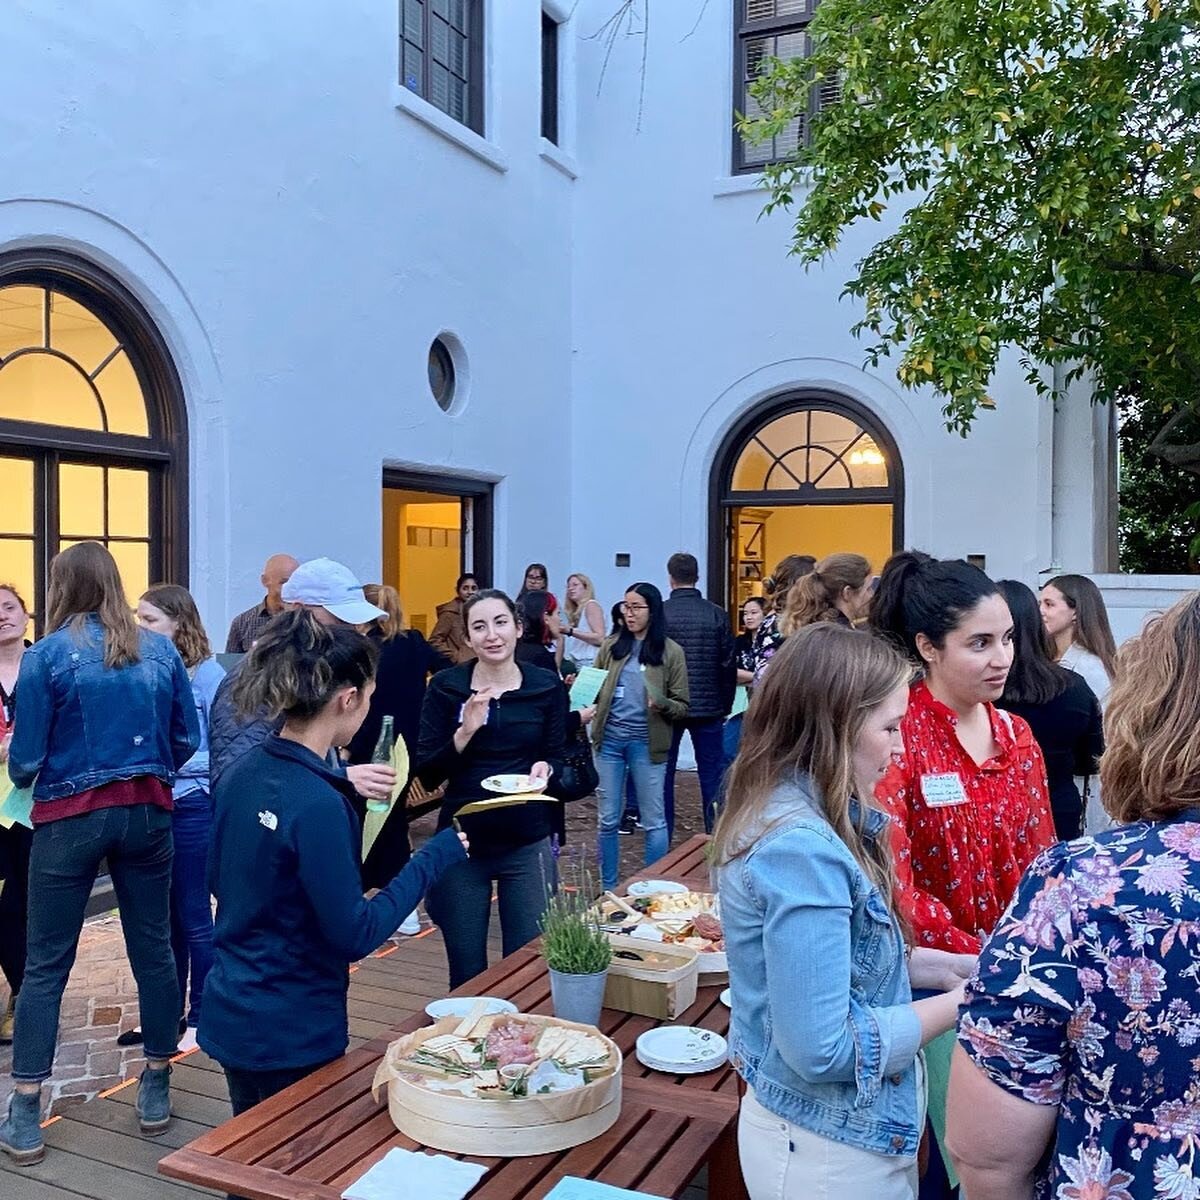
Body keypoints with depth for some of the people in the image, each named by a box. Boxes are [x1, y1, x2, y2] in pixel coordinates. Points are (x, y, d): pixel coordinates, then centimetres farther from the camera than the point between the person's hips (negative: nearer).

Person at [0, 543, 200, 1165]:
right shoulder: (160, 651, 2)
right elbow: (187, 739, 5)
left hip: (70, 818, -3)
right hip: (147, 812, 3)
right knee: (154, 949, 13)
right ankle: (156, 1090, 24)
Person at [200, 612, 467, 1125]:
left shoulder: (240, 773, -2)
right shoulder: (318, 804, -27)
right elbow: (355, 935, -21)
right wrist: (434, 858, -14)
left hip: (230, 1017, 8)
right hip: (292, 1034, -8)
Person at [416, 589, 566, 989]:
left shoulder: (546, 686, -2)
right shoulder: (445, 687, -5)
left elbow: (558, 758, 5)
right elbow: (426, 775, -6)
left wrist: (544, 770, -17)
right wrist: (464, 733, -22)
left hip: (527, 844, 1)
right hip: (462, 843, 0)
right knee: (466, 974, 11)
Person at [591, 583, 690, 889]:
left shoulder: (671, 652, -2)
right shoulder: (611, 647, 6)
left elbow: (682, 708, -2)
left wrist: (663, 704, -23)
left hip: (647, 744, -3)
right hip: (609, 740, 3)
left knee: (653, 821, 6)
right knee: (608, 820, 10)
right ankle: (608, 889, 24)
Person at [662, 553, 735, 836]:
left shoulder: (658, 614, -7)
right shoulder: (716, 614, -2)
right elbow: (729, 665, 0)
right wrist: (725, 705, 10)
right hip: (709, 707, 1)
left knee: (663, 774, 9)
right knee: (712, 773, 8)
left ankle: (662, 837, 14)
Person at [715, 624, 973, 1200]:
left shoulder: (798, 818, 0)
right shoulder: (800, 849, -29)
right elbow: (823, 1049, -28)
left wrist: (946, 966, 1)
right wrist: (957, 1003, -17)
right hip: (830, 1149, -8)